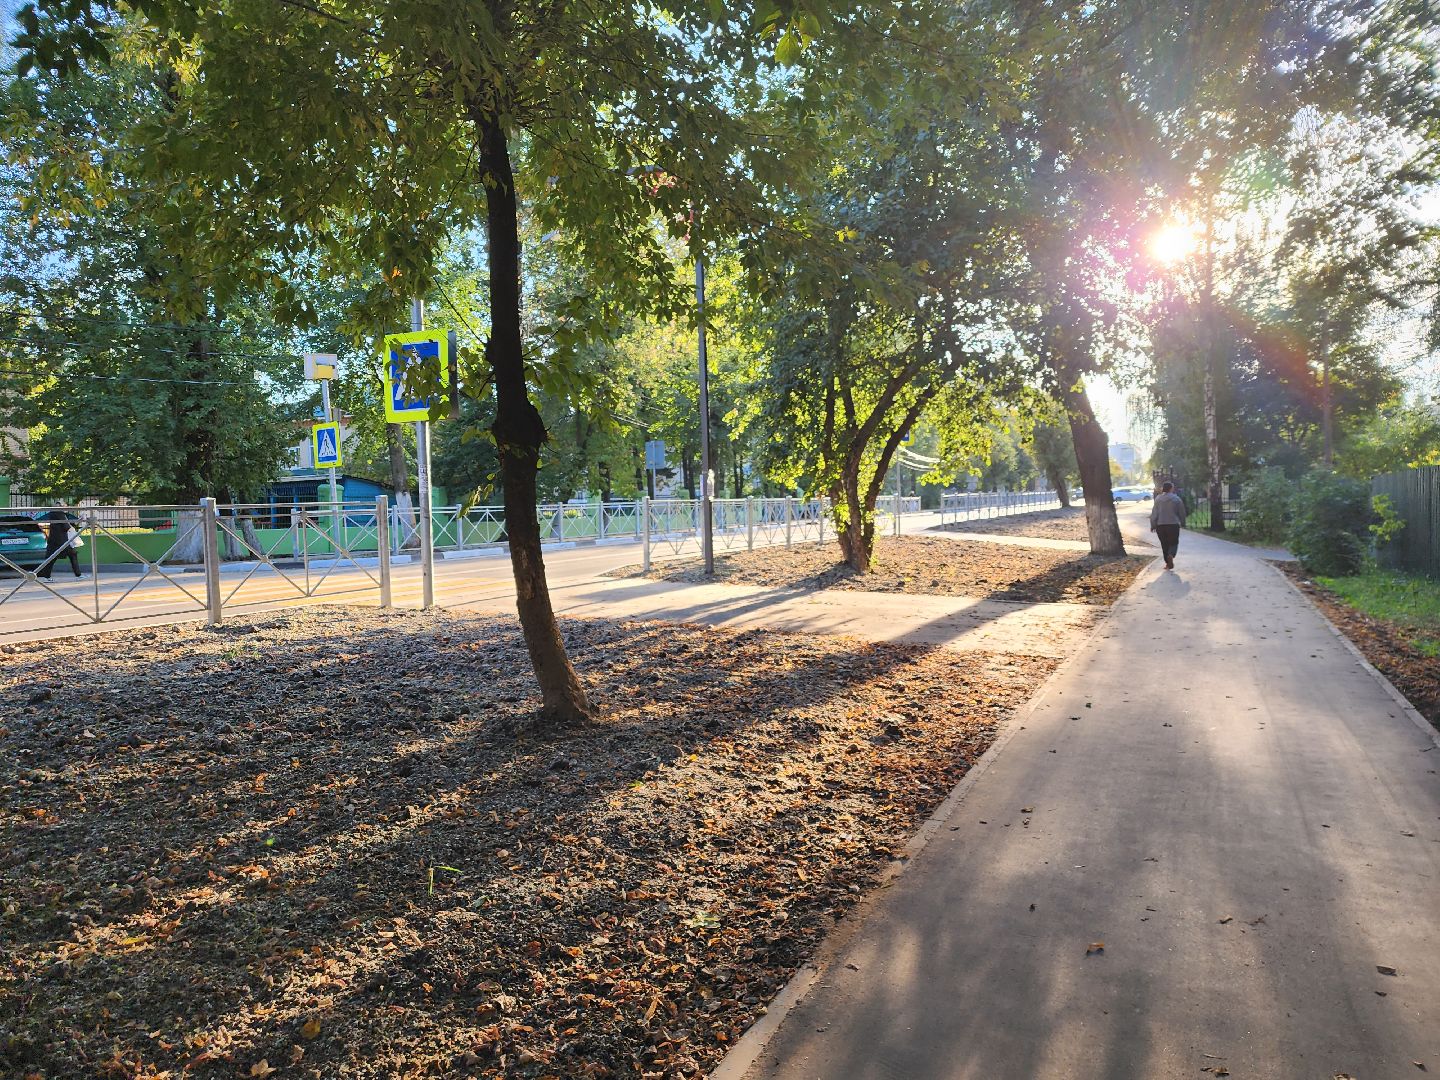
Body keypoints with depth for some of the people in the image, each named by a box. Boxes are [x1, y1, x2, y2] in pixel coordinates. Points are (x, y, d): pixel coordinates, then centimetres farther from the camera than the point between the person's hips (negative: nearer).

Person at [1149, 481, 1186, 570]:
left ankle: (1168, 563, 12)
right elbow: (1182, 513, 3)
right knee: (1174, 542, 8)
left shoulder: (1158, 499, 0)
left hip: (1160, 525, 2)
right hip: (1173, 525, -2)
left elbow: (1154, 513, 0)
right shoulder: (1177, 499, -4)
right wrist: (1182, 522, 19)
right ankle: (1171, 555, -21)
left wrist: (1153, 525, 7)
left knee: (1164, 544, 11)